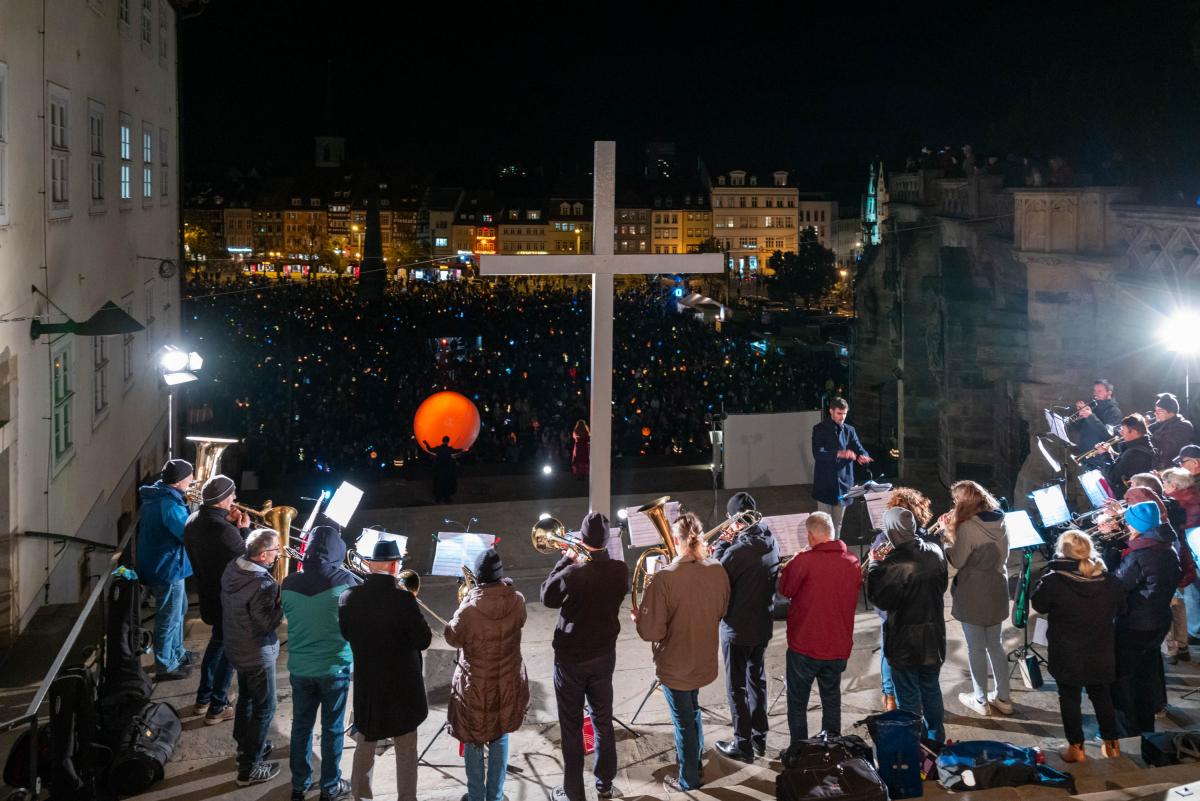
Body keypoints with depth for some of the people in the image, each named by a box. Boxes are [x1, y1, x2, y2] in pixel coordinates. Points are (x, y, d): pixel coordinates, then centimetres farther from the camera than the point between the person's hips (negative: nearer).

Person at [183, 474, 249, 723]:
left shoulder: (194, 520, -3)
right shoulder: (224, 531, -31)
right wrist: (244, 529, -11)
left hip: (207, 594, 9)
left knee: (218, 641, 28)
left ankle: (204, 697, 36)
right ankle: (217, 707, 18)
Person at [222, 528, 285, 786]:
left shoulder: (233, 568, -7)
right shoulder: (262, 585, -33)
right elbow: (269, 623, -27)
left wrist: (275, 591, 0)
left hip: (236, 647, 9)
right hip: (257, 655, -9)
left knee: (246, 698, 28)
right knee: (264, 708, 7)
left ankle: (245, 745, 47)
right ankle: (249, 768, 15)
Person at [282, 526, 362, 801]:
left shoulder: (289, 584, -7)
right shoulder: (343, 580, -17)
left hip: (299, 668, 3)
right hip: (334, 668, -3)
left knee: (301, 726, 17)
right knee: (332, 729, 11)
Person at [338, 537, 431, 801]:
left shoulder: (349, 596, -9)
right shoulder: (403, 598, -21)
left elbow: (345, 633, 5)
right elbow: (423, 640, -16)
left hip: (365, 684, 4)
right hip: (401, 686, -4)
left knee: (365, 745, 20)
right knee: (406, 750, 10)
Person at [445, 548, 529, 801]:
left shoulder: (470, 608, -25)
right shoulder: (517, 601, -15)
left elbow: (453, 638, -8)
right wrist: (505, 586, 9)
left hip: (476, 686, -3)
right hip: (508, 683, 3)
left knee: (474, 744, 16)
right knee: (500, 740, 20)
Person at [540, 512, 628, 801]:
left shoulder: (572, 574, -27)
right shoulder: (619, 571, -13)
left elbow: (547, 597, -8)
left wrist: (565, 561, -4)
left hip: (570, 658, -4)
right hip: (604, 654, 4)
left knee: (571, 727, 8)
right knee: (603, 720, 19)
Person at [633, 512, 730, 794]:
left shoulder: (666, 577, -28)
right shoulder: (718, 571, -11)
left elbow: (652, 632, -24)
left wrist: (637, 618, -4)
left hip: (675, 664, -5)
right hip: (703, 659, 5)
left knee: (684, 722, 13)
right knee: (692, 712, 29)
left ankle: (688, 779, 30)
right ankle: (695, 764, 44)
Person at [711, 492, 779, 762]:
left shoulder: (737, 551, -28)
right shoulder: (770, 542, -3)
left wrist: (722, 545, -11)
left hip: (737, 629, -7)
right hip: (763, 625, 7)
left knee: (737, 687, 8)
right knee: (757, 679, 22)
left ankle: (743, 745, 16)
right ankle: (759, 737, 33)